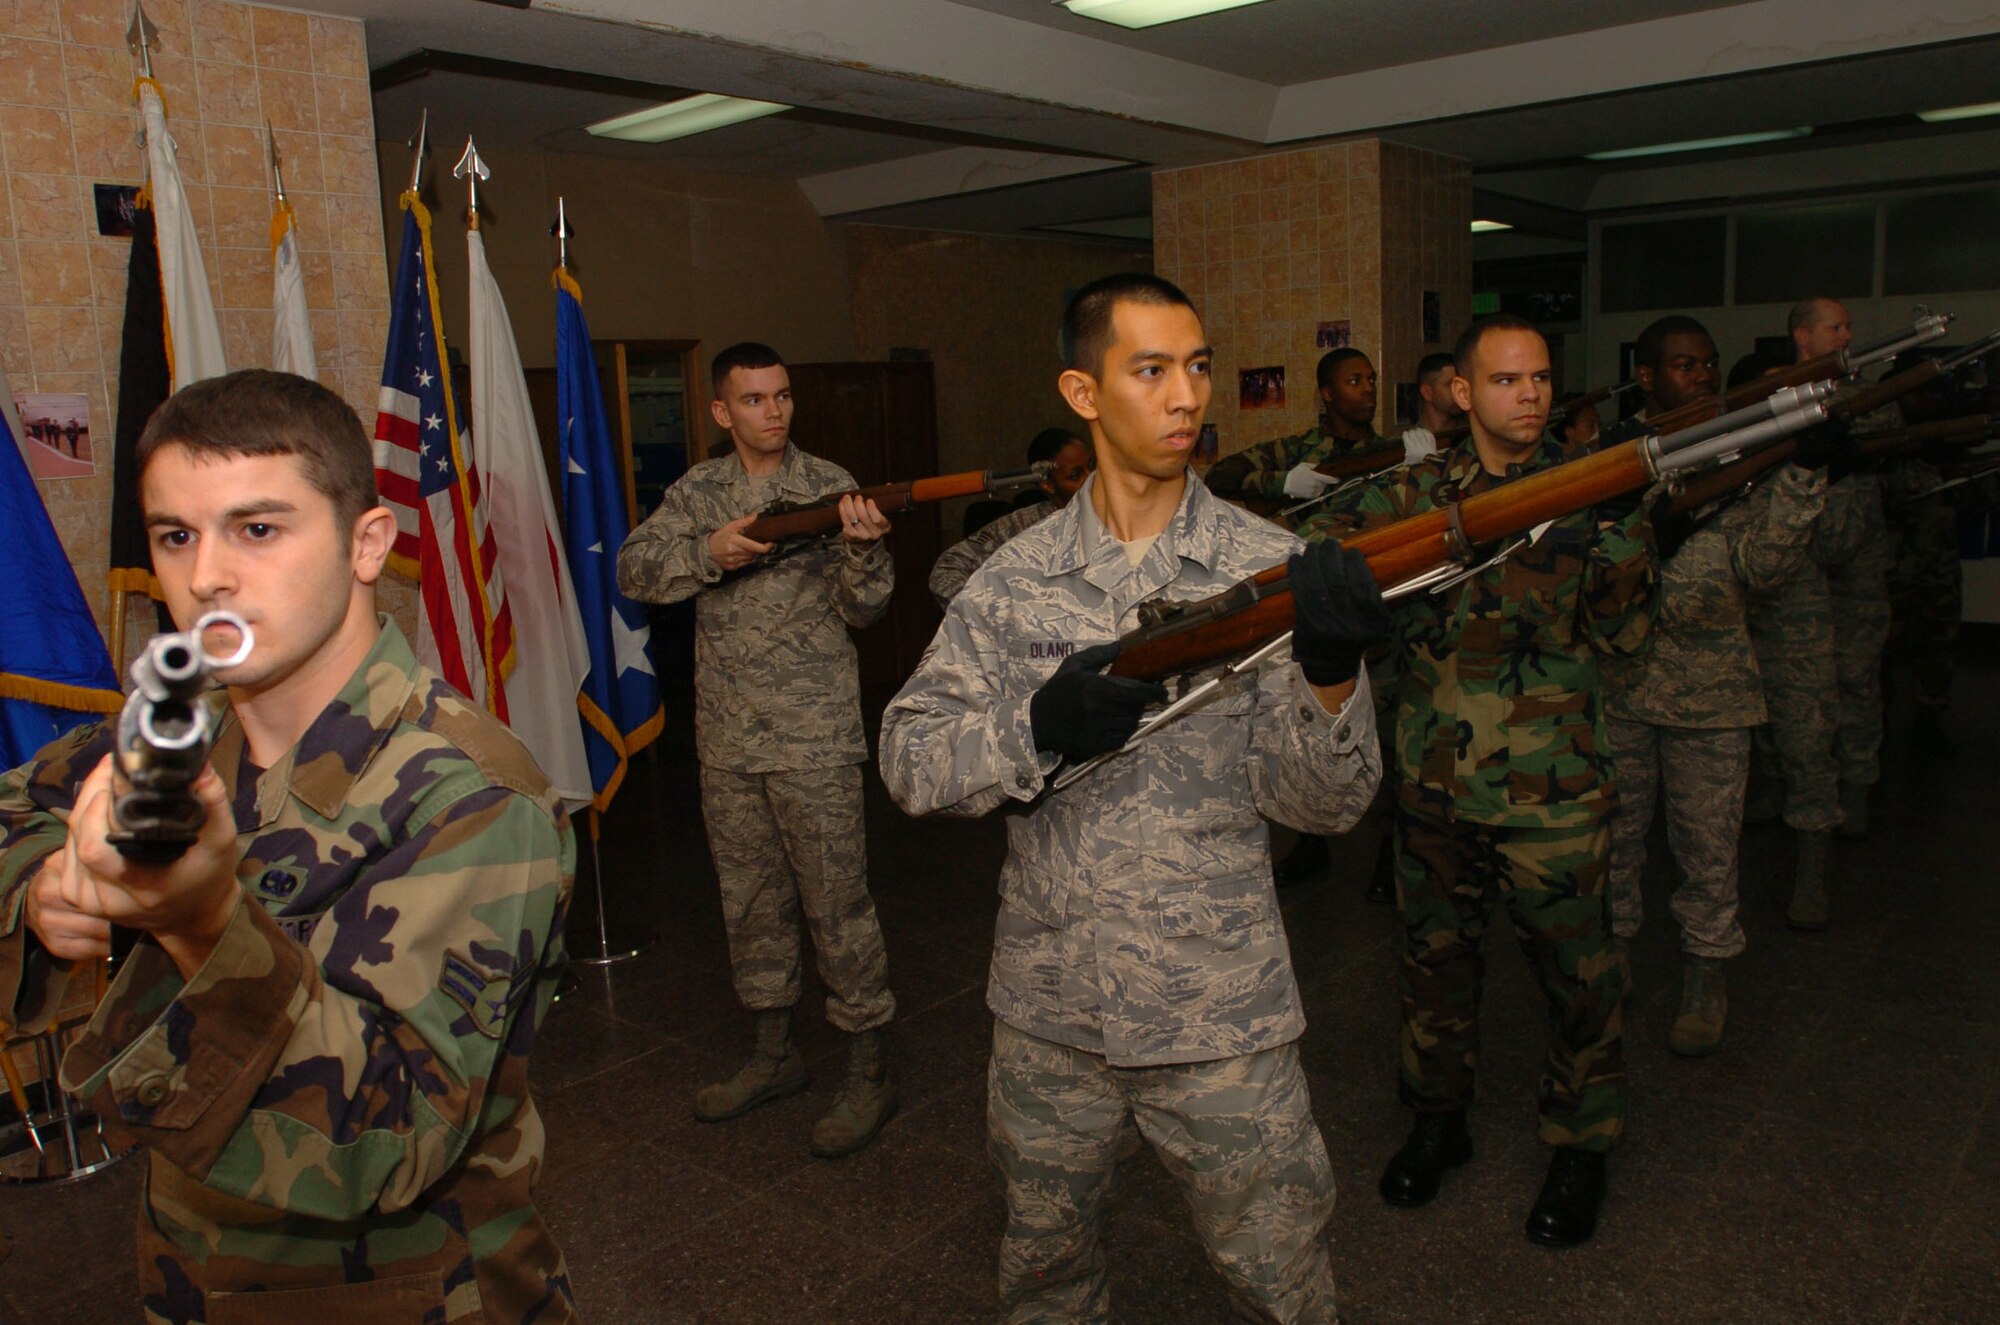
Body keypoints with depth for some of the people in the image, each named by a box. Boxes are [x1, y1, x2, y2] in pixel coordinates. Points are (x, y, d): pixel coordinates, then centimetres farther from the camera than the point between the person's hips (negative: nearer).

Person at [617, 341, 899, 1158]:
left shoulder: (830, 487, -3)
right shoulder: (698, 492, 7)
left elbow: (862, 610, -8)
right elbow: (633, 571, -3)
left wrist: (863, 549, -29)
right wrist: (709, 552, -20)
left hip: (815, 738, -4)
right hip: (727, 738, 5)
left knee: (836, 900, 0)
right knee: (750, 899, 15)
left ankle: (869, 1071, 14)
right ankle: (773, 1055, 31)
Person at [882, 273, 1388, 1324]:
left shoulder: (1268, 567, -8)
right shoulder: (1018, 577, -3)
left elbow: (1319, 801, -13)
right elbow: (908, 757, -8)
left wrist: (1333, 673, -34)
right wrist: (1038, 724, -26)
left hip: (1221, 1016, -1)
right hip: (1049, 1010, 2)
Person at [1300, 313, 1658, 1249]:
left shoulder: (1588, 490, -1)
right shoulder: (1416, 490, 3)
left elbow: (1622, 632, -7)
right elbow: (1325, 543, -6)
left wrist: (1624, 533, -23)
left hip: (1552, 790, -1)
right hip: (1434, 784, 2)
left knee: (1575, 973, 10)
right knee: (1435, 958, 16)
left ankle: (1578, 1146, 32)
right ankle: (1438, 1119, 38)